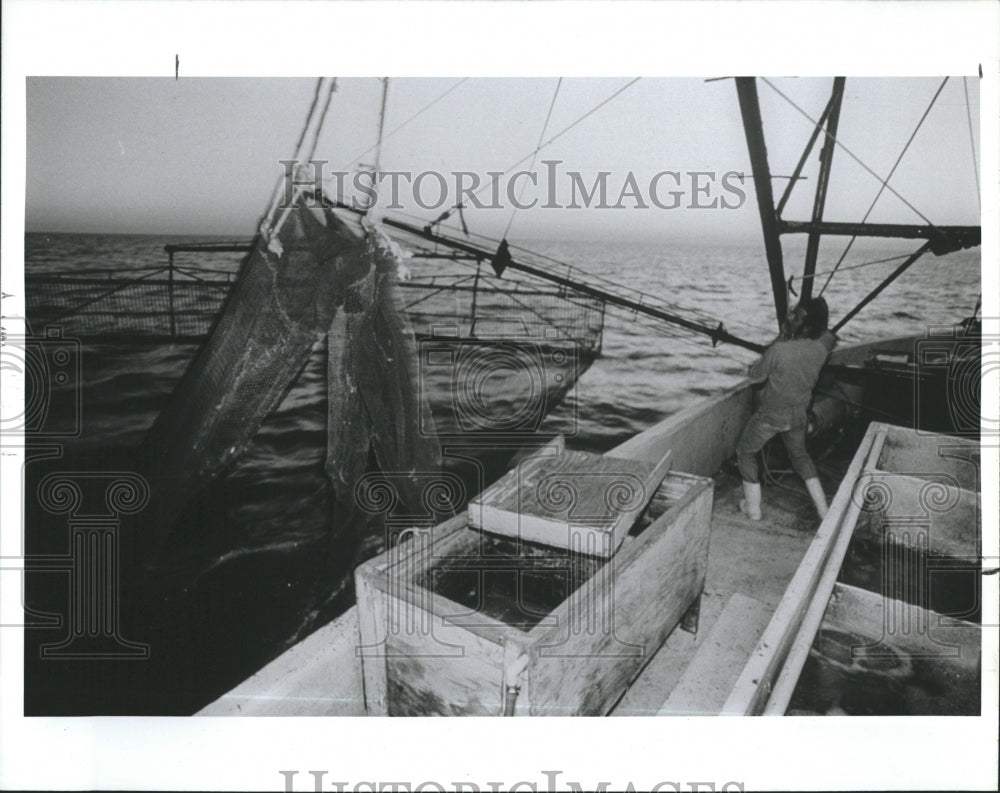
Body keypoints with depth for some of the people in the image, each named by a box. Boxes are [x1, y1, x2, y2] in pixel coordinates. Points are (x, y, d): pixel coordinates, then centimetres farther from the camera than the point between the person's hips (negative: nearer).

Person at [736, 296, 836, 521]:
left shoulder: (779, 350, -30)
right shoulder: (821, 348, -13)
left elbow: (755, 376, -13)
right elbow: (830, 336, 14)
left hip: (771, 415, -5)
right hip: (798, 415, 5)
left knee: (745, 452, 18)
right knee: (800, 454, 28)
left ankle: (753, 509, 22)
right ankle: (823, 509, 28)